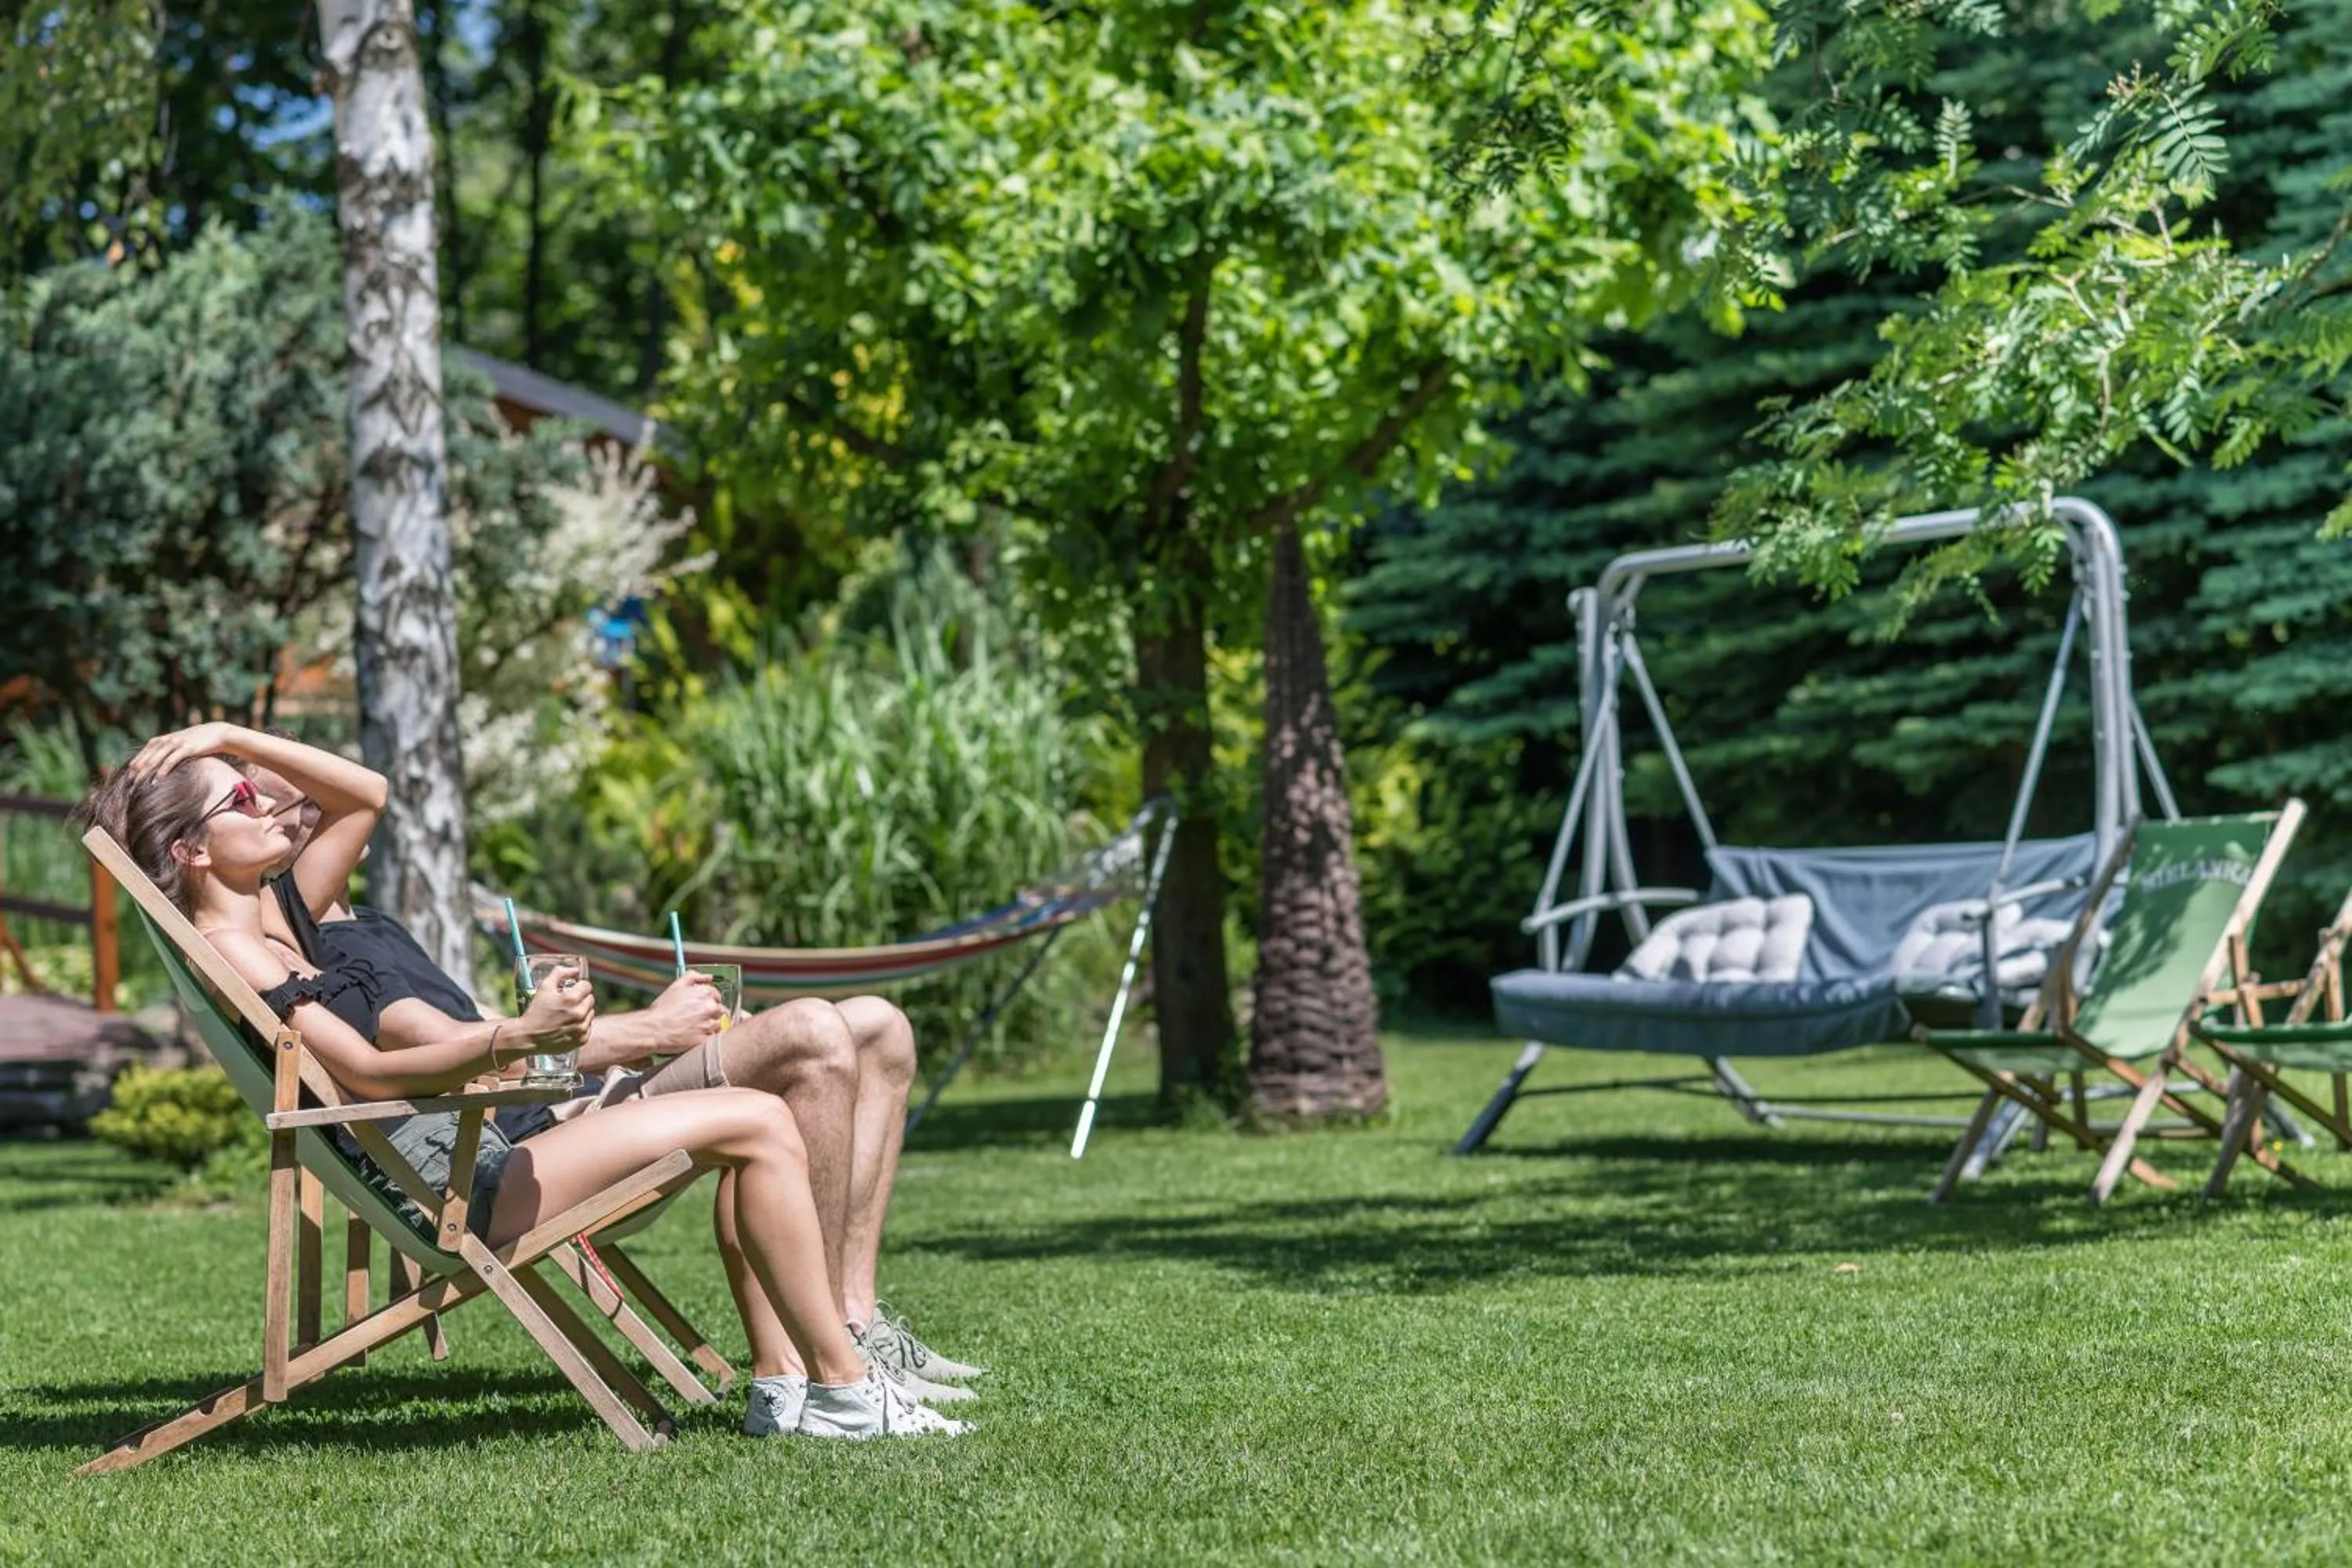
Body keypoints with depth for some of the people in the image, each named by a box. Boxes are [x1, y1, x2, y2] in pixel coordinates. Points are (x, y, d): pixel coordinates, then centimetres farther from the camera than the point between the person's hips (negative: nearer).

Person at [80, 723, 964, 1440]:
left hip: (478, 1146, 10)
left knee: (752, 1134, 11)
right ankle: (844, 1390, -10)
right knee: (758, 1128, -13)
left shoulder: (278, 914, 16)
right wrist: (513, 1040, -32)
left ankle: (781, 1386, 4)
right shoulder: (226, 951, -11)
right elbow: (365, 1075, -20)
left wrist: (235, 740, 13)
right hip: (454, 1187, -10)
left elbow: (365, 796, 23)